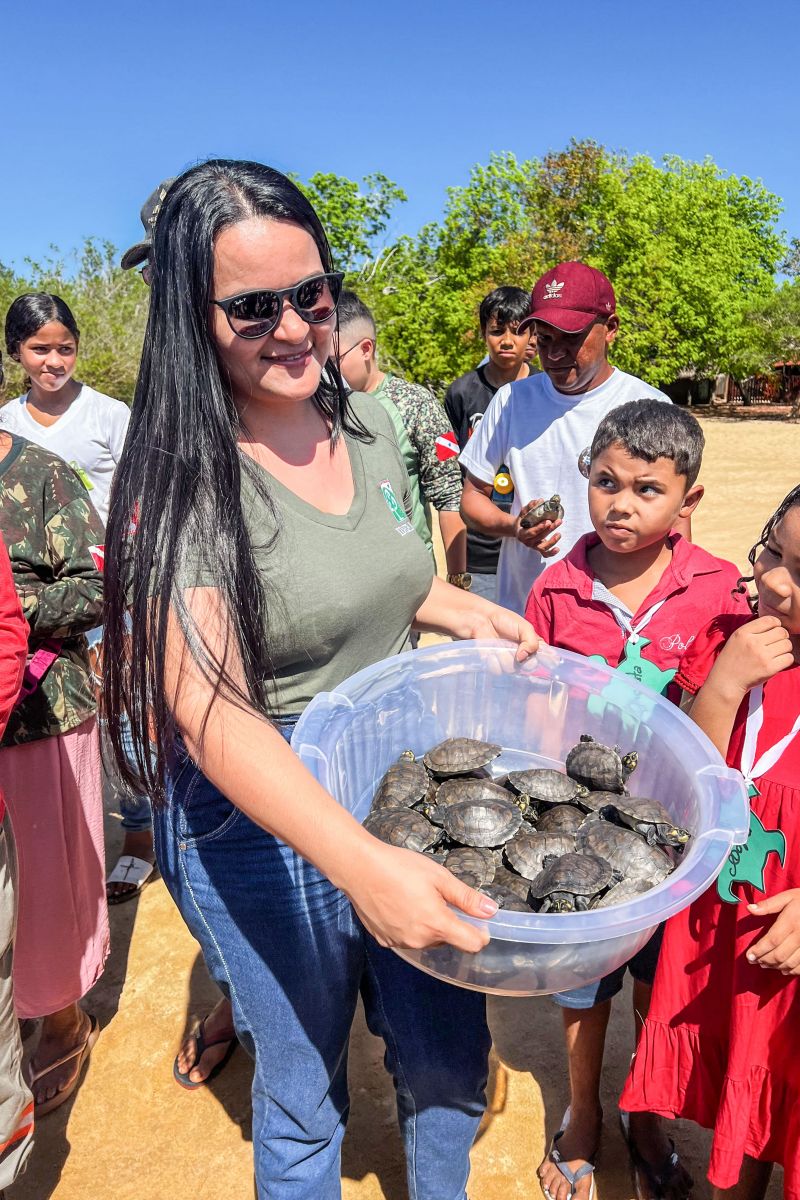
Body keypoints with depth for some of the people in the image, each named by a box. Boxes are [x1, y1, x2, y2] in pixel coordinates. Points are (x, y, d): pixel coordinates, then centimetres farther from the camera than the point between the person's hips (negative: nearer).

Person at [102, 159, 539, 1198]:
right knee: (303, 1099, 19)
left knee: (449, 1064, 24)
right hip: (268, 830, -6)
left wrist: (466, 611, -1)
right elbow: (211, 714, -30)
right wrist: (361, 862, -42)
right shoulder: (183, 481, -20)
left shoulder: (369, 429, 0)